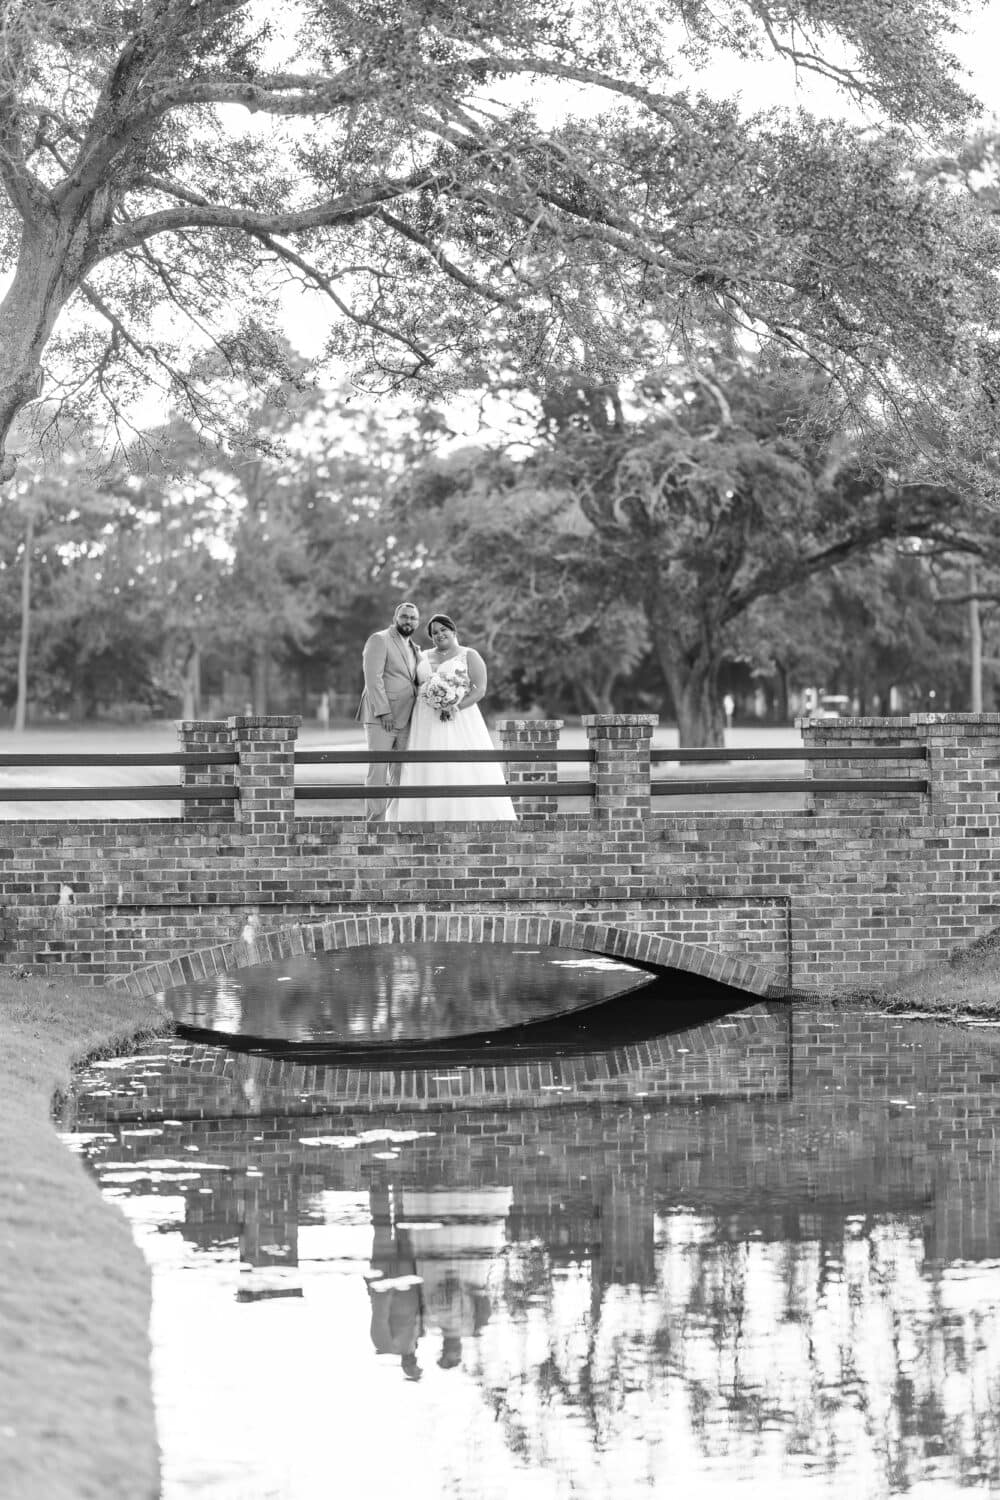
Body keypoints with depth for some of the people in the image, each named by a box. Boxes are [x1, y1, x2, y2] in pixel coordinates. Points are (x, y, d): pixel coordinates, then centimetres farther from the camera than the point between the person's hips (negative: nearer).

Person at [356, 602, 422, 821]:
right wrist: (384, 711, -19)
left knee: (401, 774, 5)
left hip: (405, 720, 7)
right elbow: (373, 677, -12)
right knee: (378, 771, -9)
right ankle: (374, 820, -10)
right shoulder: (379, 640, -3)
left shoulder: (414, 649, 21)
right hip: (380, 717, -7)